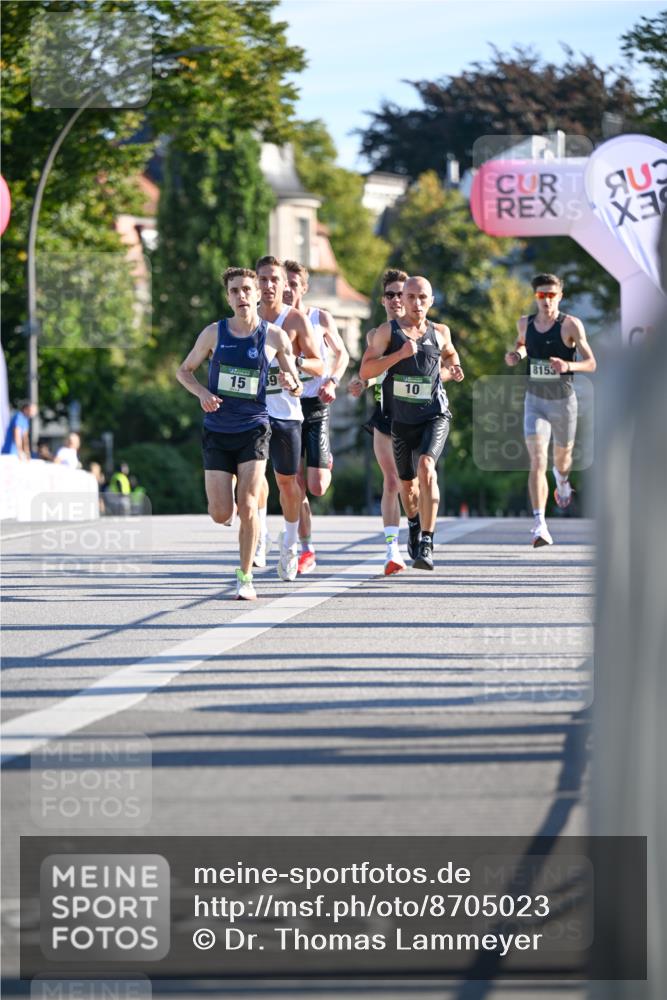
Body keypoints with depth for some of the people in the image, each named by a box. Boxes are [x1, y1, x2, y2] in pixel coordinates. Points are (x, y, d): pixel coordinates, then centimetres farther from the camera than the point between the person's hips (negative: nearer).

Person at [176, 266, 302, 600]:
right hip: (217, 432, 1)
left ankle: (245, 577, -1)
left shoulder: (275, 336, -1)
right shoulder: (214, 332, 0)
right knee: (220, 514, -4)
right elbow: (184, 370, 11)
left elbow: (297, 389, 5)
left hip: (253, 430, -1)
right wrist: (202, 393, -9)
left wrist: (291, 383, -19)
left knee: (246, 504, -15)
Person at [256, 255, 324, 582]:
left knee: (287, 480, 6)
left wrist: (294, 361, -20)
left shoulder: (296, 320, 0)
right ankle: (259, 537, -12)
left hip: (286, 410, -1)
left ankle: (289, 545, 23)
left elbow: (318, 366, -1)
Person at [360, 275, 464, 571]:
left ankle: (427, 543, -27)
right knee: (407, 482, 13)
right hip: (401, 419, 1)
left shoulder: (440, 332, 7)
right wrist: (399, 355, -18)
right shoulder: (388, 331, 0)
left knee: (426, 466, -25)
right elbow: (365, 371, -8)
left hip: (434, 416, -1)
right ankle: (415, 527, 43)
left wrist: (453, 368, 8)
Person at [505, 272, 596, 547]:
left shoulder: (571, 325, -12)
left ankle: (562, 479, 62)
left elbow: (591, 363, -14)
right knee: (537, 462, -17)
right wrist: (516, 355, 2)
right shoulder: (525, 323, 0)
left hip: (563, 401, -1)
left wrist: (568, 365, -34)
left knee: (562, 458, 21)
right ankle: (540, 525, -24)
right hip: (534, 401, 1)